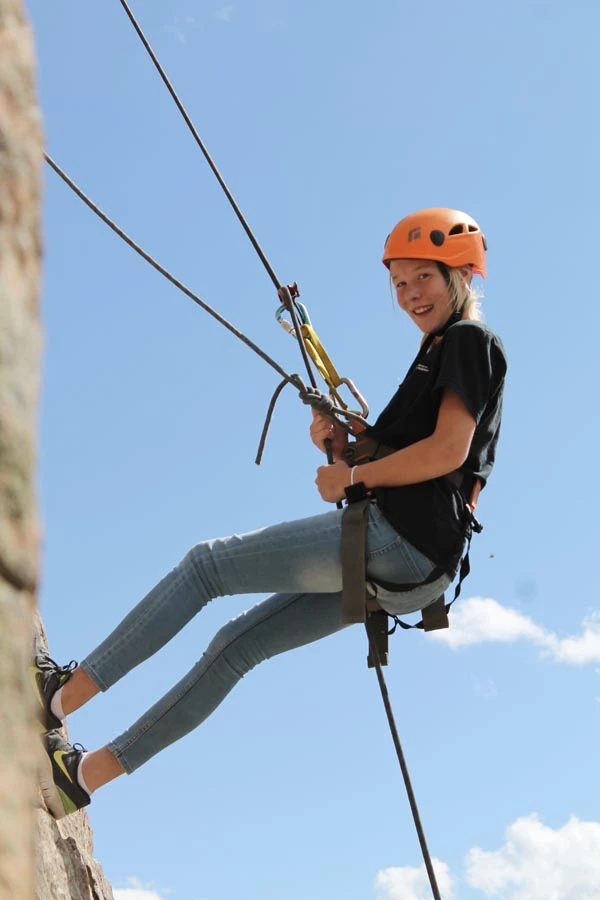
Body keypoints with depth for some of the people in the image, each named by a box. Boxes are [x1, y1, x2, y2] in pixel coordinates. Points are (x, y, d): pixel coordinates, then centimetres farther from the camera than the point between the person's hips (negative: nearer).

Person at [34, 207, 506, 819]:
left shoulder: (469, 340, -3)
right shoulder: (443, 355, 26)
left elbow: (449, 450, -17)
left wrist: (351, 477, -8)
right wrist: (341, 447, 7)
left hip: (397, 539, -10)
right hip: (409, 569, 10)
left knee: (206, 564, -6)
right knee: (237, 645, 9)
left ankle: (61, 694, -3)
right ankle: (89, 770, 12)